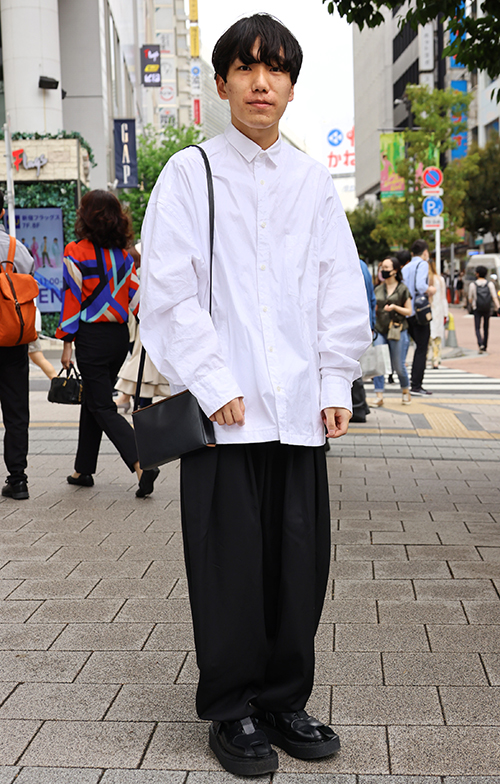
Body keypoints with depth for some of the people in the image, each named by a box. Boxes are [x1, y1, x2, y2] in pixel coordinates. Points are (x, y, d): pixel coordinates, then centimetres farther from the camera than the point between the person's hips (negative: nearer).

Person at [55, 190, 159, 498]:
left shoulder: (76, 252, -9)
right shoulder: (123, 254, 6)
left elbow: (72, 298, -10)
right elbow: (136, 295, 5)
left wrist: (67, 342, -7)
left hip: (92, 337, -6)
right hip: (120, 335, 6)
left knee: (103, 408, -2)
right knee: (92, 401, 18)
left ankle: (142, 464, -18)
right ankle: (84, 469, 25)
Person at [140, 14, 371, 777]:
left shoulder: (314, 182, 13)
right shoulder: (189, 173, 4)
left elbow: (342, 293, 13)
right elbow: (169, 291, -3)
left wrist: (335, 386, 4)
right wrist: (215, 386, -10)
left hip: (301, 409, 3)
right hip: (223, 410, -3)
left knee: (300, 563, 6)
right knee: (231, 563, 2)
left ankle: (284, 700, 24)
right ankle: (232, 710, 19)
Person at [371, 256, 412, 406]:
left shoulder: (402, 289, 0)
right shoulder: (378, 289, 11)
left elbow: (408, 311, 0)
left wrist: (395, 307, -14)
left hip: (396, 330, -3)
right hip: (380, 329, 3)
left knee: (398, 365, 2)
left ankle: (405, 391, 27)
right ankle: (379, 396, -5)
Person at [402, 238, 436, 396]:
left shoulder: (405, 267, 14)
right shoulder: (422, 264, -7)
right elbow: (420, 286, -22)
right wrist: (430, 290, -3)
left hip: (407, 312, 7)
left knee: (420, 347, 18)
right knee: (422, 350, -2)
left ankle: (415, 382, 19)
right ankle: (416, 386, -4)